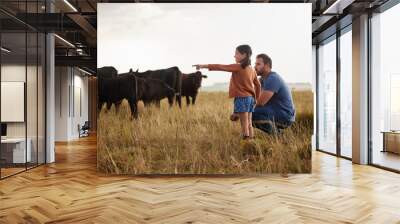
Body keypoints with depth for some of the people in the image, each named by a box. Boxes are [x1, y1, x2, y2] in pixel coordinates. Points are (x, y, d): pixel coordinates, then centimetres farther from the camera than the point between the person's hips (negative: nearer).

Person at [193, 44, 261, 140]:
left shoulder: (238, 67, -11)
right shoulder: (252, 69, 12)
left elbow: (221, 67, -14)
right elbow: (258, 85, 16)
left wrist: (205, 66, -12)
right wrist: (255, 98, 23)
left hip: (241, 98, -8)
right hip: (250, 98, 8)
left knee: (244, 124, -6)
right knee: (249, 124, 13)